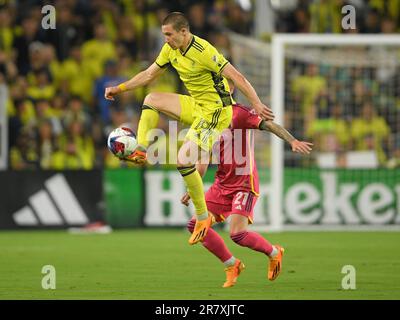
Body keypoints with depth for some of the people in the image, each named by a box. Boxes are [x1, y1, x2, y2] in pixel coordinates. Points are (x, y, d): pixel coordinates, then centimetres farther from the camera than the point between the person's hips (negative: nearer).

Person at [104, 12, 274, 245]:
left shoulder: (203, 51, -24)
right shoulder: (170, 50, 2)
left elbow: (236, 77, -26)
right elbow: (149, 75, 17)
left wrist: (257, 105, -32)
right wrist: (120, 88, 13)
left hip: (215, 112, -9)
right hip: (195, 106, 9)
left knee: (184, 161, -17)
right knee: (151, 100, 8)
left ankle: (203, 217, -5)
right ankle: (141, 152, 0)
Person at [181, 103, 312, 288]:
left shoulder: (238, 113, -12)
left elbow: (268, 125, -23)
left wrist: (292, 141, -39)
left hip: (244, 184, -7)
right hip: (222, 184, 8)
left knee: (238, 234, -20)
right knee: (195, 224, -5)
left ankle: (274, 253, 12)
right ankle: (232, 265, 11)